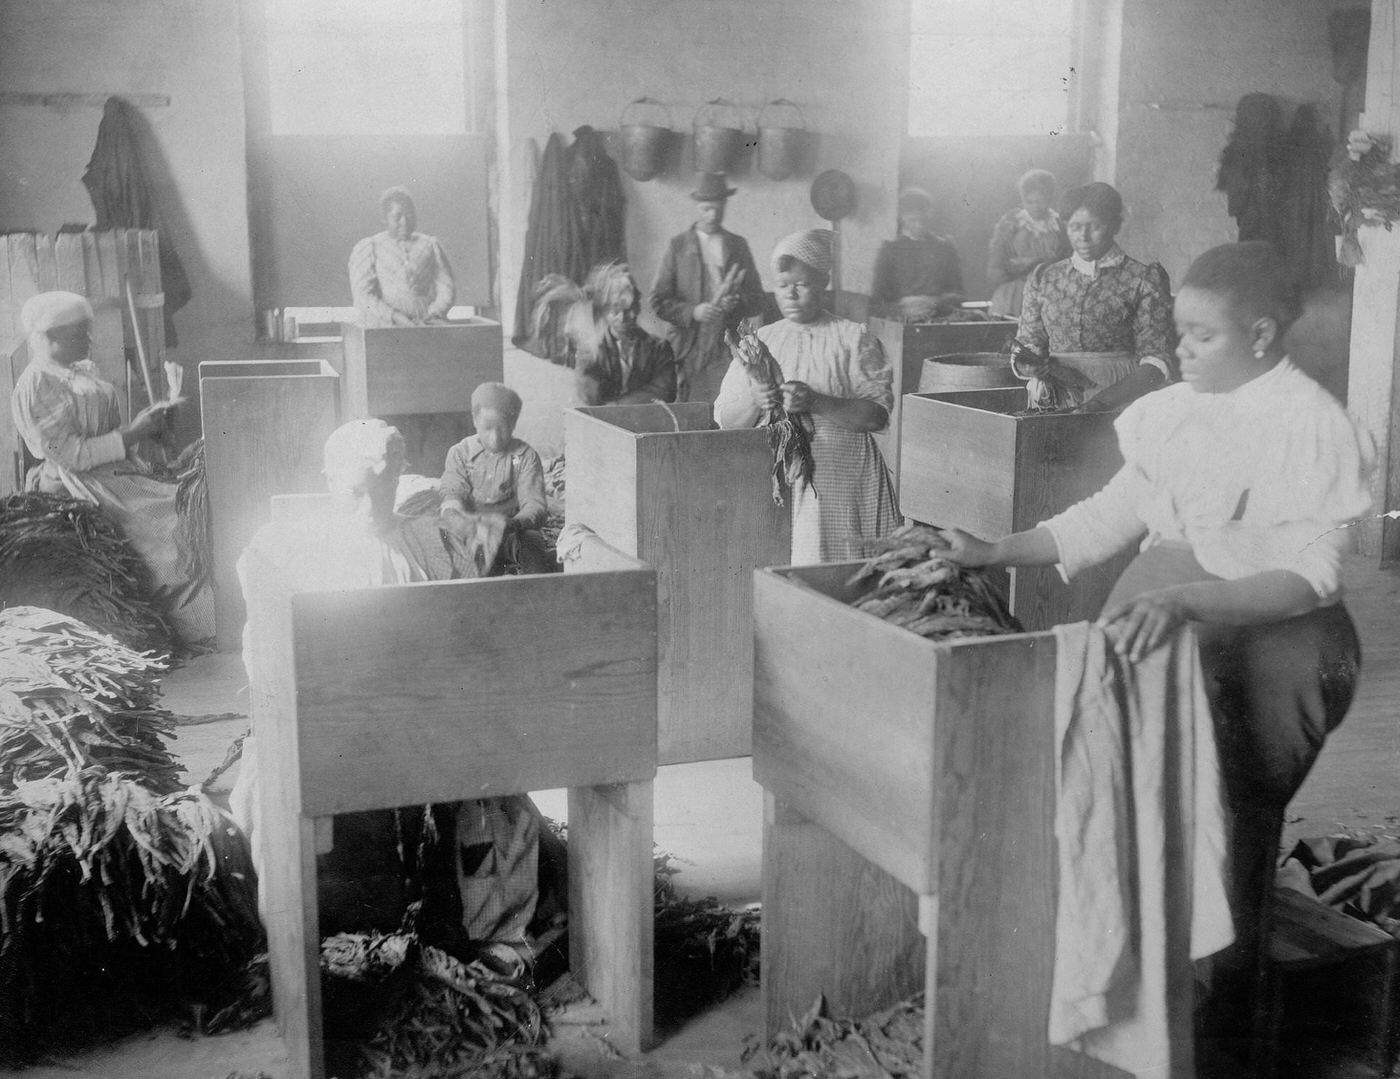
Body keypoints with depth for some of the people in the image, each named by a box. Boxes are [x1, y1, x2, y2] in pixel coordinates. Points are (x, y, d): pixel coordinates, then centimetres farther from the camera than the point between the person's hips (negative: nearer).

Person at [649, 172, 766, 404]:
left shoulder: (739, 246, 13)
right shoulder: (677, 246, 7)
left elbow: (757, 302, 12)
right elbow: (659, 302, 2)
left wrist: (735, 304, -10)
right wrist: (693, 312, -14)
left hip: (729, 352, 1)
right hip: (690, 351, -1)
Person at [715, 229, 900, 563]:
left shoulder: (852, 339, 3)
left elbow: (877, 413, -8)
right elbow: (726, 421, 7)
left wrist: (816, 403, -20)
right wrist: (755, 404, -14)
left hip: (842, 483, -2)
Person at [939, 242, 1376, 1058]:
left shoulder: (1313, 426, -13)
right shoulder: (1178, 410, 5)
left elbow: (1310, 575, -20)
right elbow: (1113, 514, 12)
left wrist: (1186, 600, -34)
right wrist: (995, 554, 6)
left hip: (1266, 636, -6)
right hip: (1161, 625, 6)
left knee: (1228, 827, -2)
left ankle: (1217, 1013, 17)